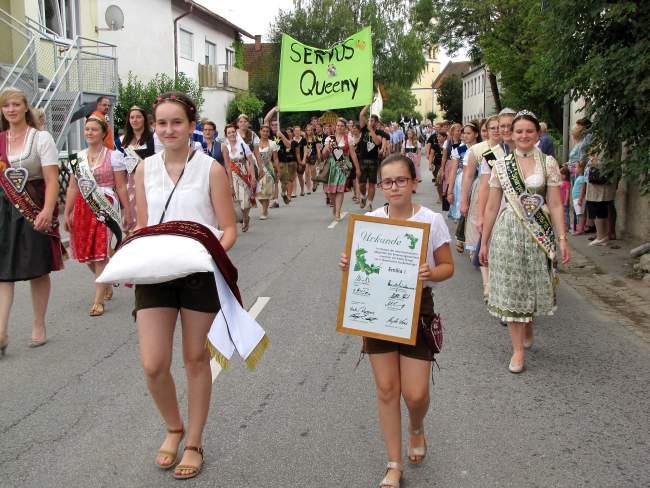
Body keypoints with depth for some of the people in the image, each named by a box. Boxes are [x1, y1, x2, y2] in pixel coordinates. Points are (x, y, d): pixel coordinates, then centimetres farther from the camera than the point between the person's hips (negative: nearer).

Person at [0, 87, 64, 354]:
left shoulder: (41, 138, -1)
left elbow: (52, 180, -9)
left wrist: (47, 211, -23)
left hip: (36, 210, -3)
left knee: (39, 270, 6)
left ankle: (38, 326, 19)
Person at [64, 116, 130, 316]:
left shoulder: (113, 156, -1)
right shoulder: (78, 157, 11)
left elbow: (121, 187, -1)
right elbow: (72, 187, 11)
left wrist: (127, 211, -3)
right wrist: (67, 213, 8)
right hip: (82, 207, 5)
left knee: (100, 254, -8)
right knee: (85, 253, 6)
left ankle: (98, 300, -2)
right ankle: (107, 285, 31)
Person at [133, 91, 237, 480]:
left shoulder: (211, 170, -5)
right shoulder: (145, 170, 6)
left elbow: (229, 230, -4)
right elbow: (141, 228, 12)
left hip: (199, 274, -2)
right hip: (154, 274, 3)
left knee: (196, 359, 11)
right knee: (153, 365, -2)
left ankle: (194, 443, 29)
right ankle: (174, 428, 29)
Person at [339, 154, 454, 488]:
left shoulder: (432, 220, -8)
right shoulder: (369, 220, -1)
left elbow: (447, 266, -1)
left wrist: (431, 273, -23)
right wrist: (347, 265, -13)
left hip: (417, 308, -2)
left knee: (415, 394, 0)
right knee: (386, 389, 7)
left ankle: (417, 429, 39)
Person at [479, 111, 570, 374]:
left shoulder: (548, 163, 0)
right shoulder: (501, 165, 3)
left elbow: (555, 205, -1)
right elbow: (491, 207, 5)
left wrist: (562, 238, -8)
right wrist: (484, 242, 5)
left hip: (539, 234, 0)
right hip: (508, 233, 0)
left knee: (533, 285, 10)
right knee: (510, 288, 2)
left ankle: (528, 326, 41)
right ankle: (518, 348, 12)